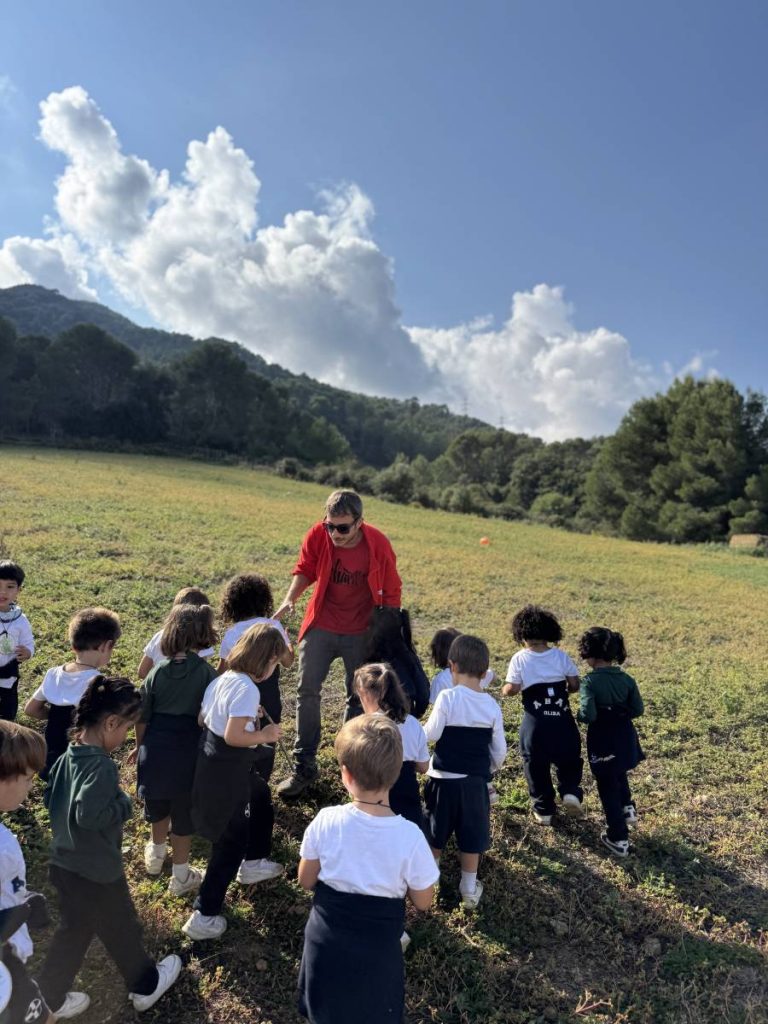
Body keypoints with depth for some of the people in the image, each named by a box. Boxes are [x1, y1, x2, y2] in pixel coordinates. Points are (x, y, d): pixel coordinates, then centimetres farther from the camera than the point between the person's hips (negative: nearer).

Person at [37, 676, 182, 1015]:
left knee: (72, 931, 25)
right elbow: (89, 815, -35)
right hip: (97, 871, -7)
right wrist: (124, 804, -20)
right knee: (121, 929, 16)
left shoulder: (69, 755, -2)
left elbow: (50, 797, 10)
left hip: (64, 863, 7)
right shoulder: (102, 766, -30)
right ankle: (146, 985, 37)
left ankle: (48, 1000, 38)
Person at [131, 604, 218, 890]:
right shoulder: (207, 673, -13)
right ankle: (180, 876, 30)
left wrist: (140, 746, 19)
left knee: (158, 805, 27)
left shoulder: (158, 671, -4)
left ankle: (156, 854, 51)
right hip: (188, 753, -3)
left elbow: (142, 717, 2)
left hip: (156, 749, 3)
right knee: (184, 814, 15)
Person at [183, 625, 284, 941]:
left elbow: (202, 719, 8)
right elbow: (233, 736, -29)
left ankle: (250, 862, 50)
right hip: (226, 770, -9)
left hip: (211, 760, 9)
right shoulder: (247, 689, -26)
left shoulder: (223, 678, 1)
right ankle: (204, 917, 19)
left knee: (260, 794, 31)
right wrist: (264, 735, -14)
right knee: (231, 842, 8)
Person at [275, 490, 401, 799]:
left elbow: (391, 593, -7)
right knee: (307, 692, 0)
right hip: (321, 626, 1)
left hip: (361, 632, -1)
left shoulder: (378, 545, -20)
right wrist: (290, 599, -16)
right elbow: (305, 570, 1)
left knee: (359, 697, 11)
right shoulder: (317, 536, -17)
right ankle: (303, 767, 13)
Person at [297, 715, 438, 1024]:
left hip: (325, 941, 1)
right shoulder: (409, 836, -27)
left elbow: (306, 881, -6)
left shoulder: (325, 821, -23)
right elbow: (422, 903, -11)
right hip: (377, 952, -1)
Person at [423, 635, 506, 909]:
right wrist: (491, 769, 20)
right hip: (476, 780, 2)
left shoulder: (447, 697, -17)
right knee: (471, 834, 17)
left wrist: (427, 724, 8)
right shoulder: (492, 705, -5)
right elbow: (500, 749, 2)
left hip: (445, 778, -2)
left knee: (436, 831, 18)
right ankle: (469, 889, 29)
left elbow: (431, 735, -13)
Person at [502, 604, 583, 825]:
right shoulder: (561, 656, -1)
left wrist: (504, 689, 8)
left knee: (536, 765, 13)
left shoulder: (519, 659, -7)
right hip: (562, 719, 2)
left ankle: (544, 810, 21)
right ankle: (571, 792, -1)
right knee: (568, 760, 21)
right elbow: (575, 685, 0)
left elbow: (512, 688, -12)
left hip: (535, 722, -1)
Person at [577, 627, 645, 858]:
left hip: (602, 741, -5)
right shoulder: (627, 679, -5)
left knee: (608, 789, 10)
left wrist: (579, 715, -6)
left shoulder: (590, 681, -21)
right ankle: (628, 807, 32)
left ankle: (619, 839, 19)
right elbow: (638, 710, -1)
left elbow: (588, 715, -27)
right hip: (625, 737, 5)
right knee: (619, 775, 36)